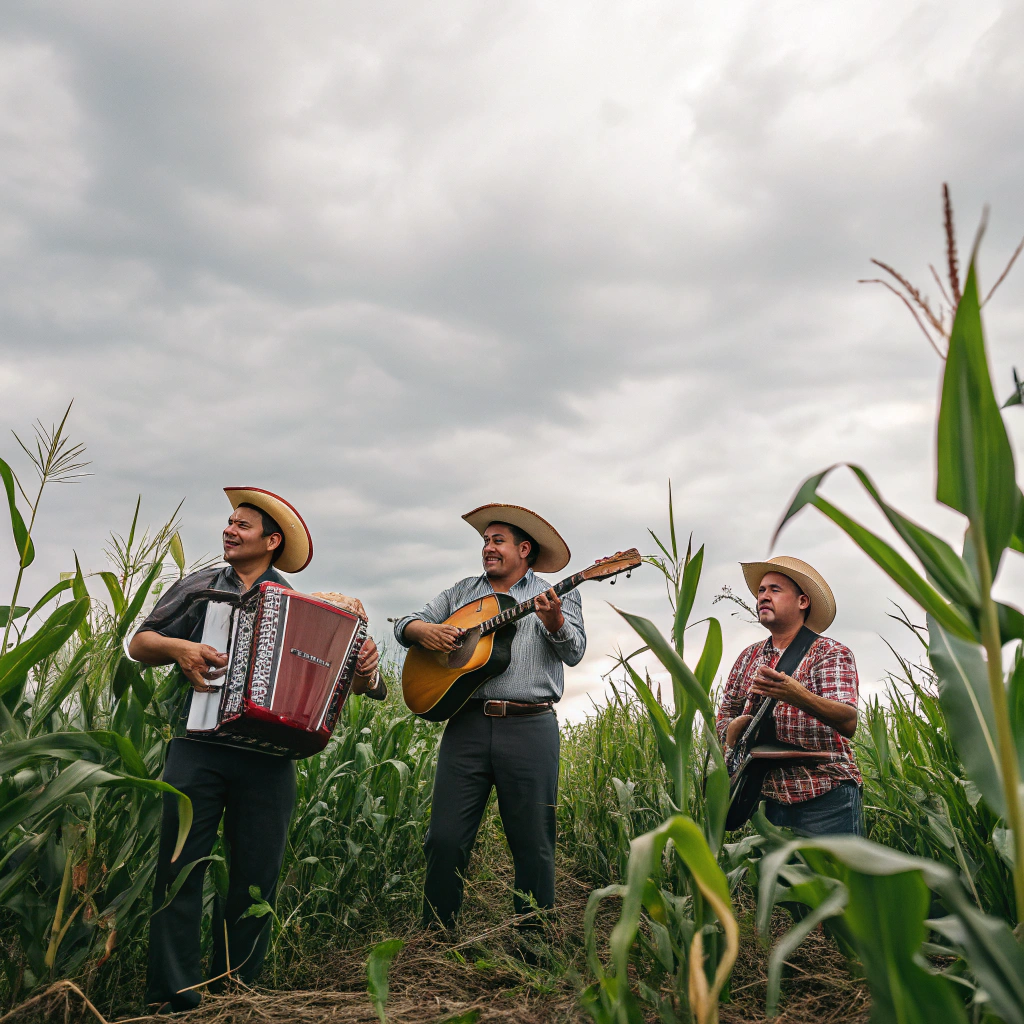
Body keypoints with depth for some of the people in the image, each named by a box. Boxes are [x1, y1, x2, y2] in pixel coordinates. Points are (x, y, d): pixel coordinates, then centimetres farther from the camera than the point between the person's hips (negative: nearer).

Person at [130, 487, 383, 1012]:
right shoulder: (199, 587, 13)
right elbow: (139, 643, 13)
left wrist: (362, 674, -13)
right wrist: (176, 647, -8)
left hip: (268, 757, 0)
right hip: (198, 747, 0)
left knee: (256, 878, 5)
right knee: (179, 869, -2)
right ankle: (173, 997, 12)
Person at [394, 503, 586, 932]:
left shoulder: (558, 595, 12)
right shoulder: (462, 591, 20)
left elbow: (574, 651, -2)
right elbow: (406, 624, 18)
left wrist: (554, 621, -22)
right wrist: (423, 630, -5)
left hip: (530, 726, -2)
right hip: (466, 723, 2)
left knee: (533, 844, 4)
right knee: (444, 838, 2)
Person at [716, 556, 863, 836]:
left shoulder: (831, 653, -7)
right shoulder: (749, 657, 9)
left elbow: (848, 723, -22)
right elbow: (725, 716, 15)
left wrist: (795, 695, -40)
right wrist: (734, 727, -9)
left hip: (827, 800, -4)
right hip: (774, 799, 5)